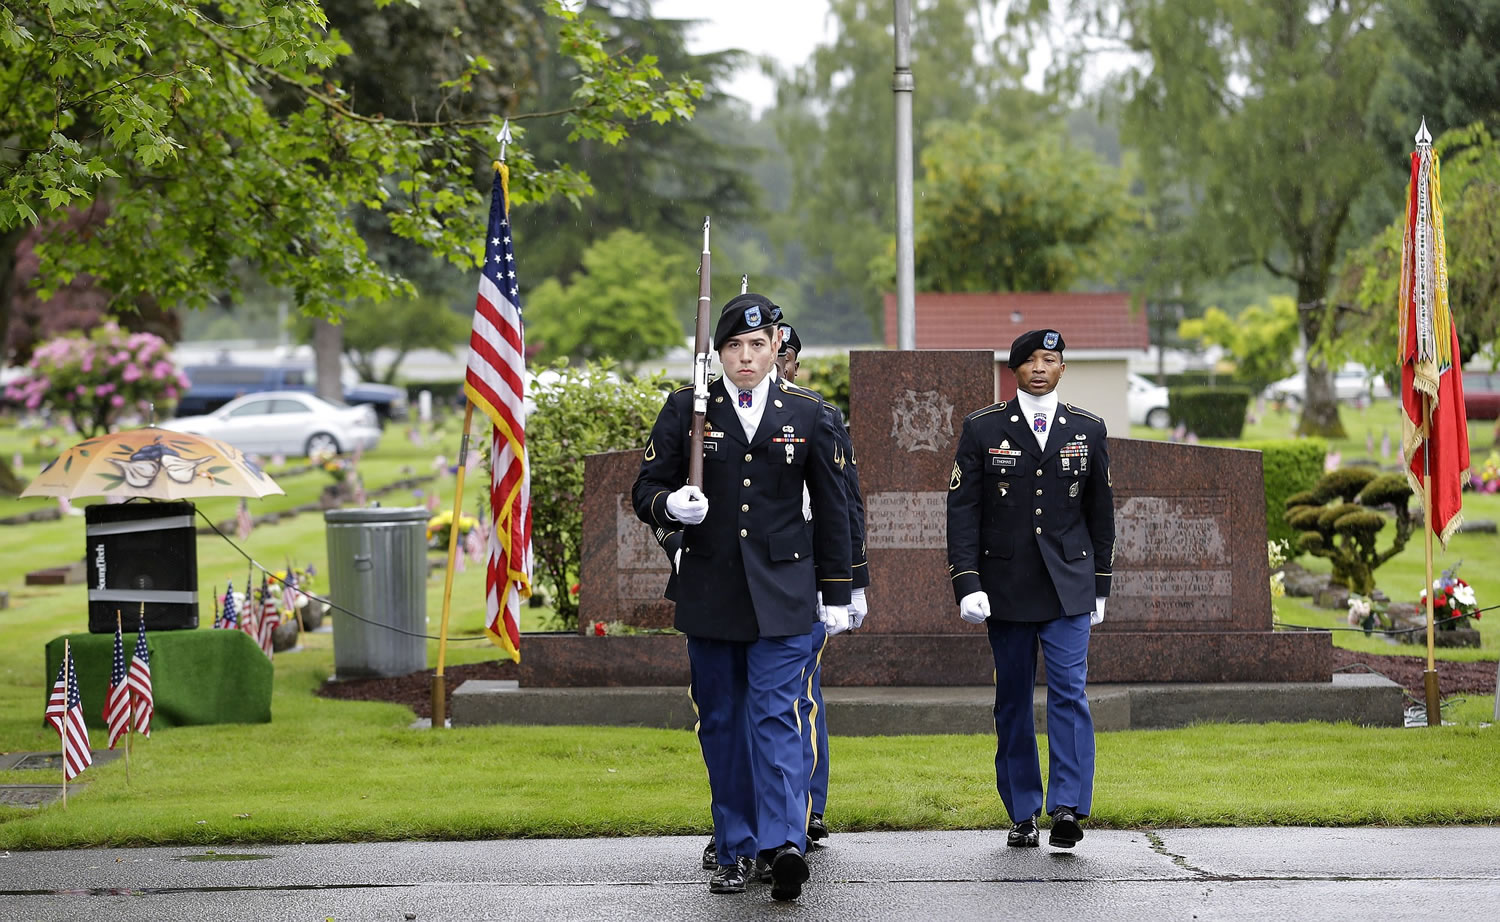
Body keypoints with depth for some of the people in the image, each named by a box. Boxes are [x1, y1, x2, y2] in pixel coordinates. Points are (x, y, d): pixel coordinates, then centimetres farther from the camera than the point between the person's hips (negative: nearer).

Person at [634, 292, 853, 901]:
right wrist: (671, 505, -17)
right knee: (721, 723, 6)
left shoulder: (806, 416, 7)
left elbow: (831, 509, 11)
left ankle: (784, 843, -22)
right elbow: (646, 491, 7)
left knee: (775, 716, -12)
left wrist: (836, 593, 8)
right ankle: (735, 849, 13)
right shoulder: (687, 410, 5)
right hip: (708, 593, 2)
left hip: (781, 594, -2)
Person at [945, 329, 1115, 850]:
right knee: (1013, 701, 5)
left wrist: (1100, 583, 12)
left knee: (1069, 691, -12)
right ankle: (1022, 815, 13)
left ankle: (1068, 808, -16)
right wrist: (967, 583, -10)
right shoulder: (982, 429, 1)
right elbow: (962, 510, -2)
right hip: (1006, 586, 0)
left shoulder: (1087, 430, 6)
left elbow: (1100, 510, 13)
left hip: (1069, 585, 0)